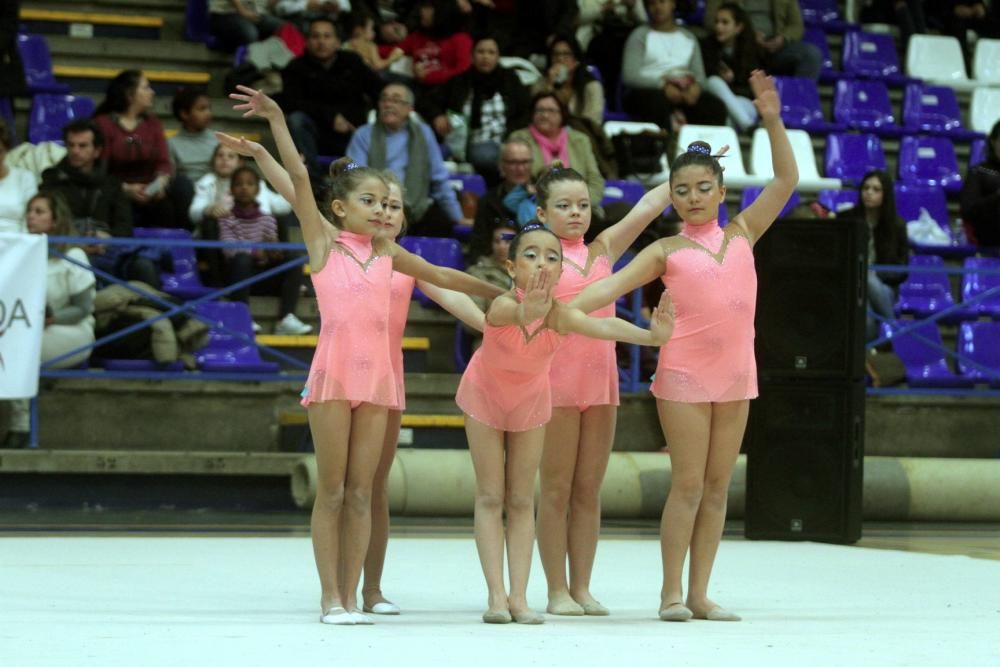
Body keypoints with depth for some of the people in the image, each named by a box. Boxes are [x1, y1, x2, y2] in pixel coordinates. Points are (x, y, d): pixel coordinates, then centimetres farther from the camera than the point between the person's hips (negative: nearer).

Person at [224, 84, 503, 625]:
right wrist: (276, 122, -15)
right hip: (333, 371, -4)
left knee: (361, 493, 4)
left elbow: (442, 276, 26)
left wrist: (500, 293, 32)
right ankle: (331, 598, 3)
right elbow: (297, 181, -7)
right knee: (332, 491, -1)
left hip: (377, 377, 4)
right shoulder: (323, 241, 2)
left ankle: (351, 596, 8)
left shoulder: (387, 254, 13)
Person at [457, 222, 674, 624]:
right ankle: (496, 595, -3)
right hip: (485, 395, -2)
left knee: (522, 500, 3)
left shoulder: (560, 315, -32)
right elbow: (510, 314, -60)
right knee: (490, 496, -3)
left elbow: (602, 326, -51)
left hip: (530, 399, 2)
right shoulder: (502, 308, -35)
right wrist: (526, 313, -85)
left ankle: (519, 596, 2)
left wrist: (651, 335, -70)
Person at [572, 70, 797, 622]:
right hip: (684, 374, -3)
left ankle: (699, 594, 10)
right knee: (688, 484, -5)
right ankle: (671, 592, 2)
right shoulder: (666, 251, 3)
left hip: (735, 374, 3)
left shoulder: (741, 233, 11)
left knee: (718, 486, 5)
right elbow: (613, 285, -6)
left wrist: (772, 122, -1)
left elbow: (785, 182, 9)